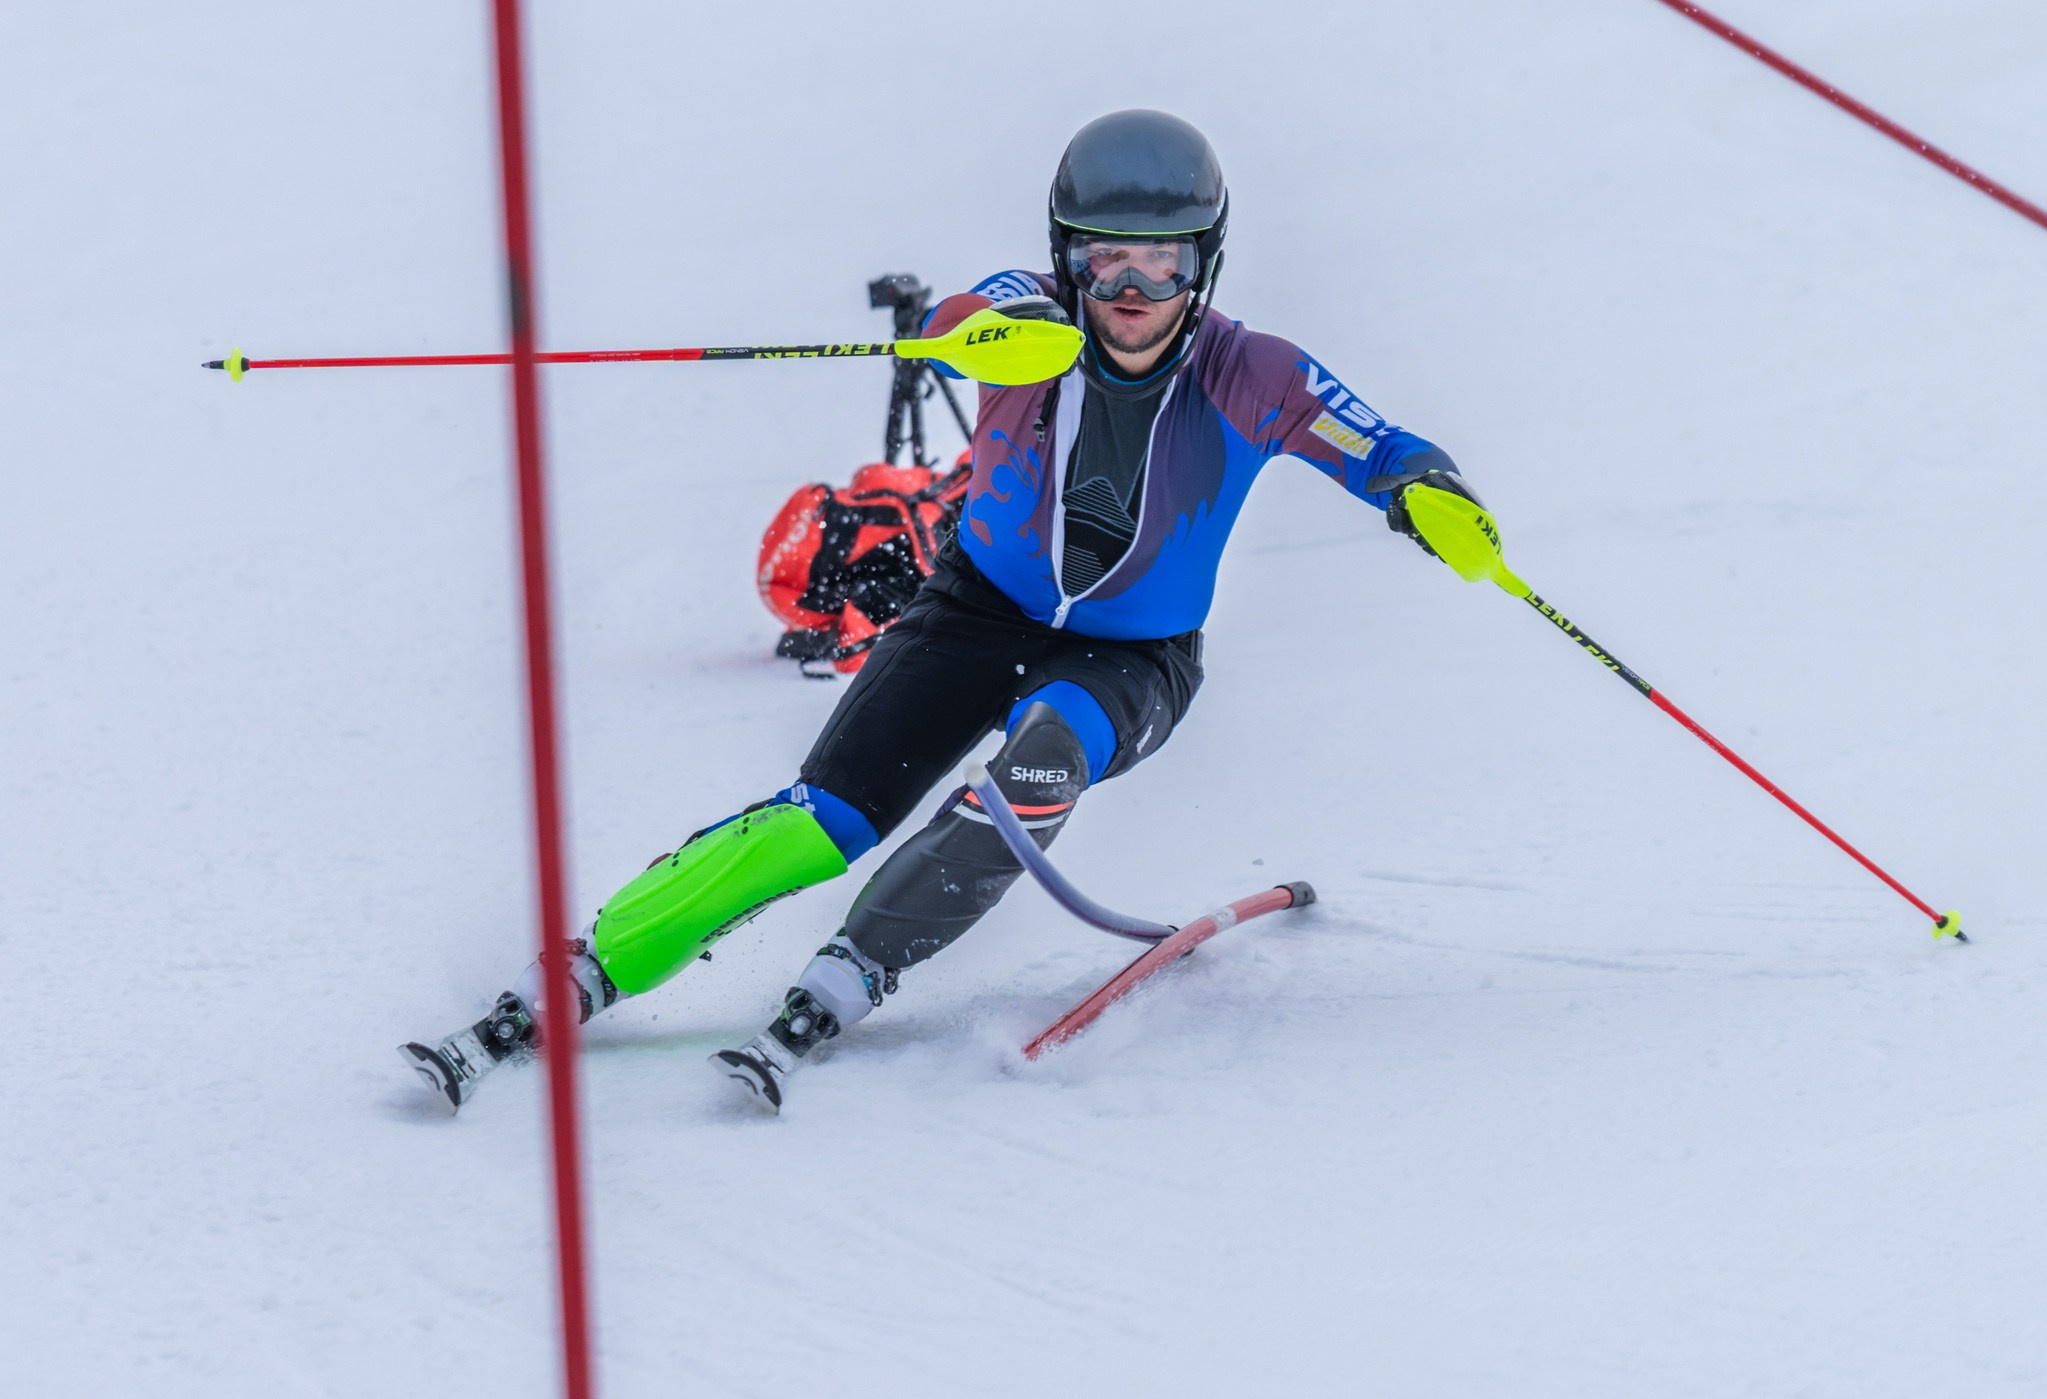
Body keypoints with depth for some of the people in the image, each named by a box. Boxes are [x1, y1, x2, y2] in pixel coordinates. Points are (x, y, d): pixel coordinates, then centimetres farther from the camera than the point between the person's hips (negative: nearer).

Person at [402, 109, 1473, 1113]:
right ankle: (566, 986, -16)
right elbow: (951, 325, -39)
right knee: (823, 821, -17)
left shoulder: (1245, 378, -17)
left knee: (1049, 748, -35)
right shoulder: (1036, 318, -17)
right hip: (984, 608, 1)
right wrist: (1001, 327, -64)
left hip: (1133, 662, 0)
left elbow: (1378, 454, -14)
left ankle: (839, 990, -32)